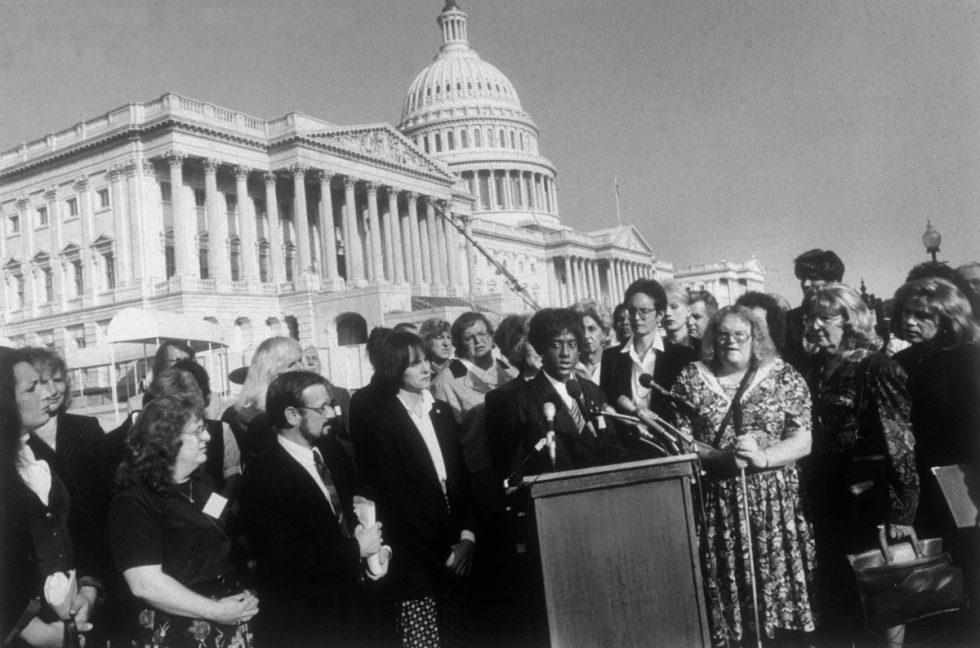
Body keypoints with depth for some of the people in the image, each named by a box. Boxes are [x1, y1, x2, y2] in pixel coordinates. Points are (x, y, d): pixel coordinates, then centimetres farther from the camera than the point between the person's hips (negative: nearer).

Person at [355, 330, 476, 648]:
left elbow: (461, 478, 12)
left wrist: (467, 537, -1)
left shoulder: (442, 411, 11)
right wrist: (444, 554, -8)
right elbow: (396, 502, -9)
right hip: (415, 564, -5)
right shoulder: (379, 424, -7)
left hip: (456, 554, 5)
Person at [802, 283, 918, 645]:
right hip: (825, 500, 6)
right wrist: (807, 492, 5)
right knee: (833, 587, 14)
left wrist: (901, 508, -20)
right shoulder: (814, 370, 8)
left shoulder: (877, 368, -10)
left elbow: (899, 439, -15)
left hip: (868, 498, -6)